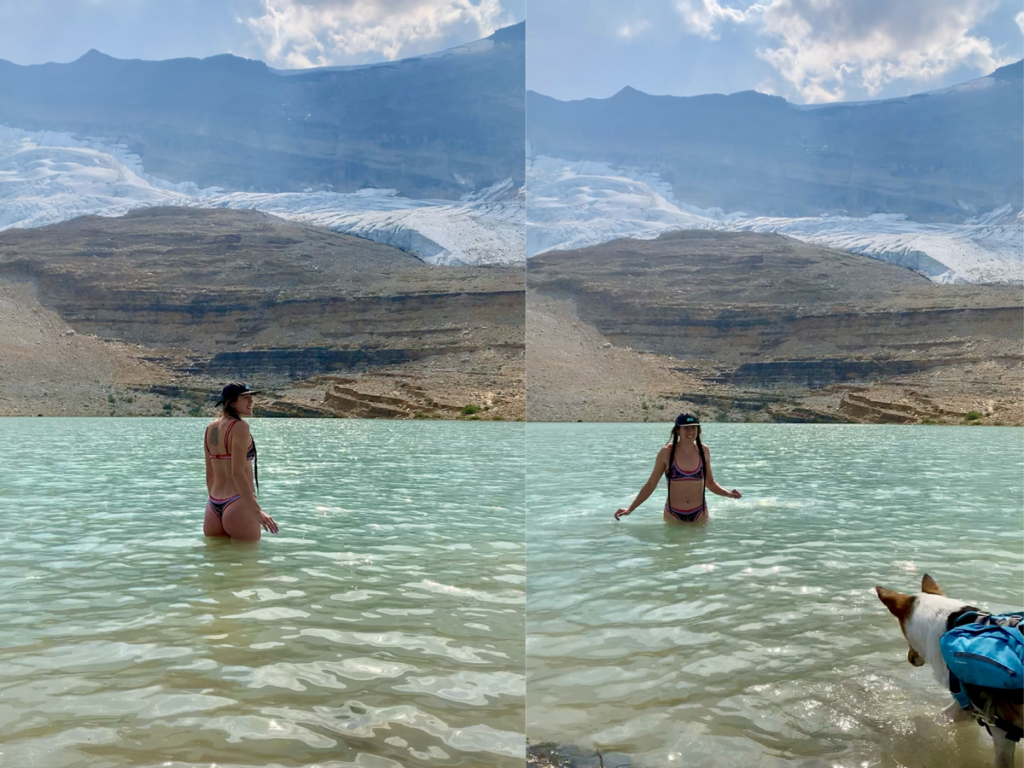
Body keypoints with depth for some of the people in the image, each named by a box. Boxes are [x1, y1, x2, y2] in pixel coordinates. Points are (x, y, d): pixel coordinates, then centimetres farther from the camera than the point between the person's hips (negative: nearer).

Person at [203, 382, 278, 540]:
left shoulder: (211, 428, 11)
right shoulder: (239, 426, -13)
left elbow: (210, 475, 16)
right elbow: (237, 473, -20)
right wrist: (256, 511, -23)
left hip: (214, 506, 8)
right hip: (238, 505, -8)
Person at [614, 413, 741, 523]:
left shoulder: (703, 451, 0)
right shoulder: (666, 453, -8)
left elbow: (710, 482, 13)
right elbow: (650, 484, -3)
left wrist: (728, 494, -5)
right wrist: (630, 508, -8)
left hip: (699, 514, 2)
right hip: (674, 515, -2)